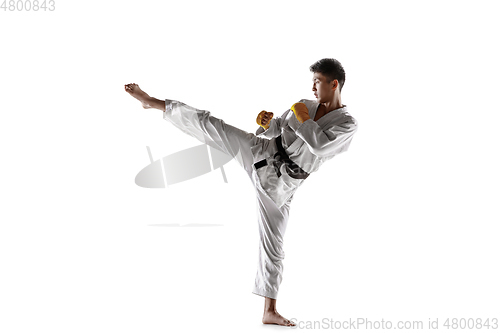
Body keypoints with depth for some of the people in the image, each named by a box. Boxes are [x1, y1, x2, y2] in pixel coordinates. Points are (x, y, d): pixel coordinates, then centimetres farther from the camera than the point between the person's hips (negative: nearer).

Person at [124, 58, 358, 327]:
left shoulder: (347, 124, -8)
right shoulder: (305, 105, 8)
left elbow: (320, 145, -26)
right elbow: (273, 129, 12)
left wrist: (303, 119, -13)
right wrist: (266, 122, -10)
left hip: (278, 182, -3)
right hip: (261, 151, 3)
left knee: (272, 244, 3)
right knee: (209, 124, -10)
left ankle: (270, 312, 16)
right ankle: (152, 101, 3)